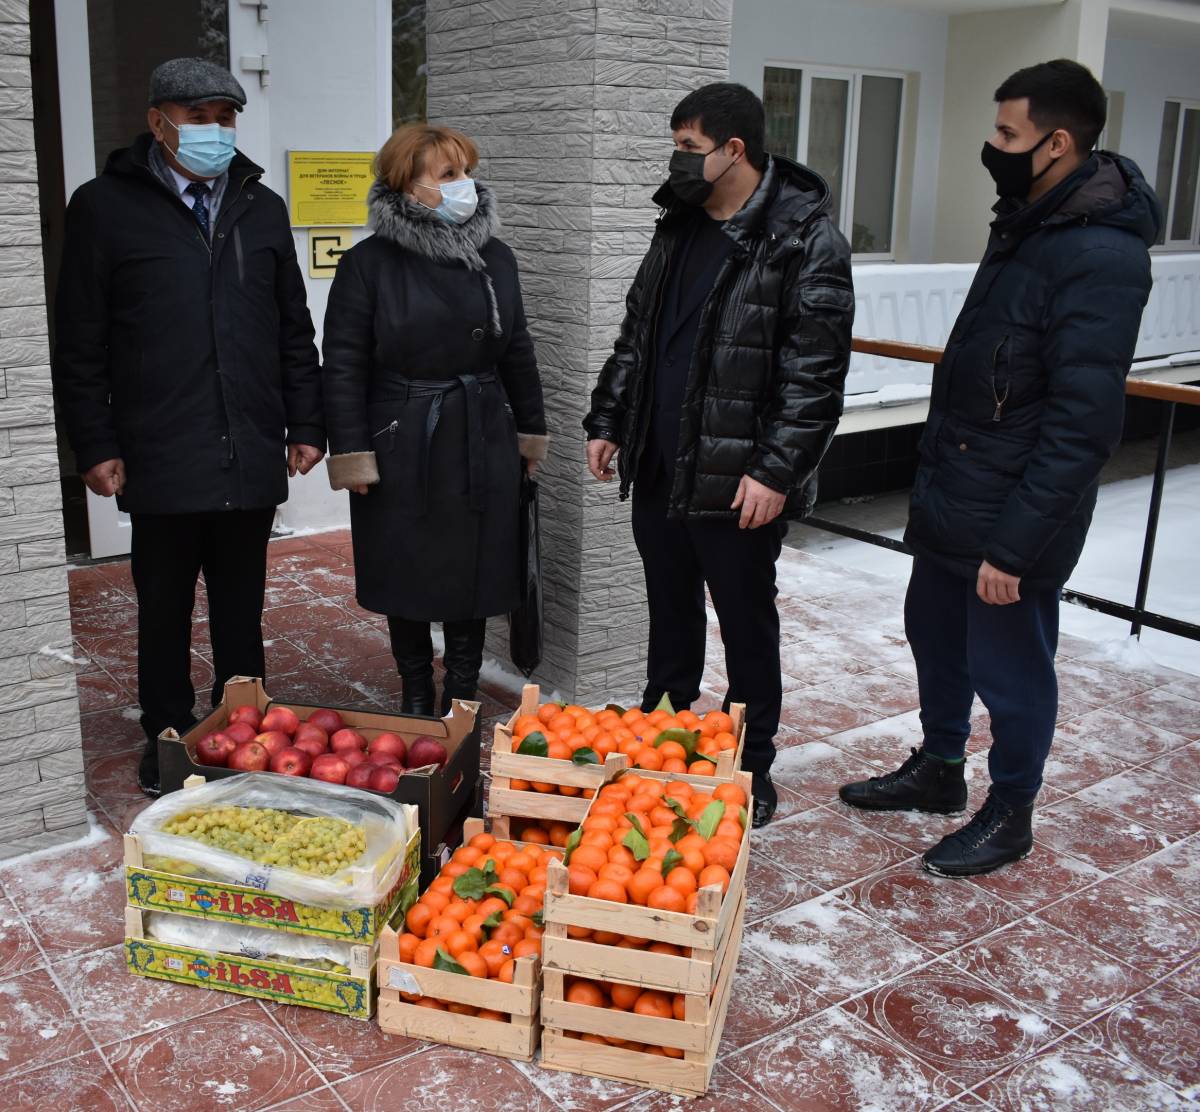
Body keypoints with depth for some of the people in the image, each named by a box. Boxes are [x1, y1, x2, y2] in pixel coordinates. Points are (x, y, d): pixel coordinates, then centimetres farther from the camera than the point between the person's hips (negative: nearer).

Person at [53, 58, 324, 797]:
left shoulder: (262, 208, 11)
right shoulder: (105, 207, 1)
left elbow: (295, 331, 13)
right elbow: (80, 344, 0)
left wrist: (307, 426, 8)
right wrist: (95, 446, -5)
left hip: (252, 461, 3)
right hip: (161, 465, -3)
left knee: (242, 616, 14)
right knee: (165, 617, 11)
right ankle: (167, 744, 26)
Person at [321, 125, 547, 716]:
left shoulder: (495, 258, 6)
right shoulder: (369, 263, -6)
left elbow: (517, 352, 13)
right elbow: (343, 364, -6)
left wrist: (530, 433, 13)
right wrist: (352, 454, -11)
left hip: (481, 447, 3)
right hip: (402, 449, -3)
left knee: (474, 574, 9)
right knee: (408, 579, 8)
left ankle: (462, 699, 24)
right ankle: (416, 696, 26)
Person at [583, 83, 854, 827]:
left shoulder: (806, 238, -12)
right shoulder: (679, 227, 12)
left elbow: (816, 370, -17)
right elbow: (636, 335, 19)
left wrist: (776, 471, -21)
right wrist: (608, 422, 14)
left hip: (737, 485, -7)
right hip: (657, 471, 7)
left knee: (747, 626, 8)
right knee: (670, 617, 18)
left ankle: (751, 769, 23)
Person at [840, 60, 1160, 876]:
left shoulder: (1099, 258, -21)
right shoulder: (1028, 224, 8)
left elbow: (1082, 426, -24)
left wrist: (1013, 544, -23)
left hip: (1012, 517, -9)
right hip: (954, 498, 9)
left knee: (1010, 668, 7)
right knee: (935, 633, 21)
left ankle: (1010, 817, 28)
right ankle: (938, 771, 42)